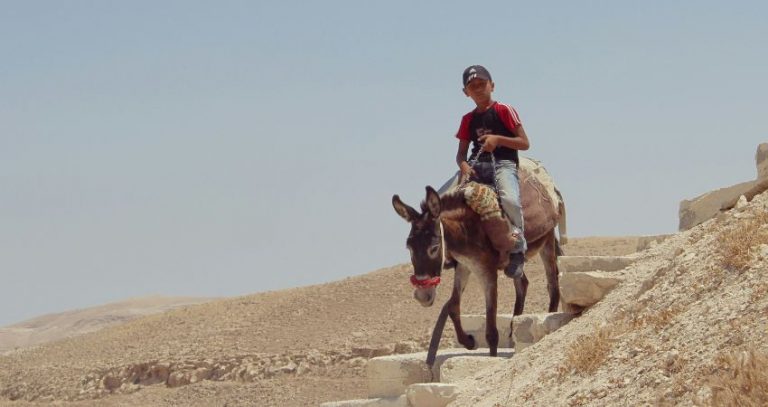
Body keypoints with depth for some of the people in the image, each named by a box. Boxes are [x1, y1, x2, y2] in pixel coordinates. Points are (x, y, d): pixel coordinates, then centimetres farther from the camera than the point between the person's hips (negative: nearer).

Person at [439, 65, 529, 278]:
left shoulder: (504, 111, 3)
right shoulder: (468, 119, 16)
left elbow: (525, 143, -1)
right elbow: (461, 153, 15)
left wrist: (497, 139, -16)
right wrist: (463, 165, -9)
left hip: (503, 164, -5)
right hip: (476, 165, 5)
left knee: (509, 199, -38)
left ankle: (517, 250, -23)